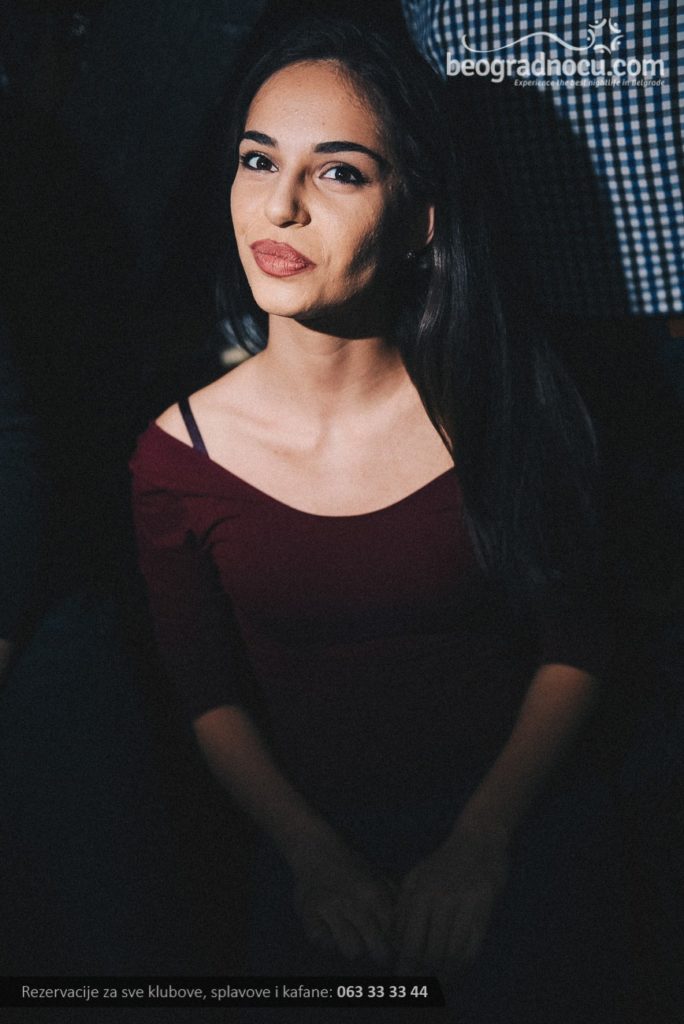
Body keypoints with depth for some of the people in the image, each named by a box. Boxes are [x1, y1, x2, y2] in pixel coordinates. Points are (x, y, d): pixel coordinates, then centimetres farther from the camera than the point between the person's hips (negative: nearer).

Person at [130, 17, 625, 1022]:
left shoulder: (503, 403, -14)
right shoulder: (178, 454, -12)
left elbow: (572, 649, -8)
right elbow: (212, 699, -4)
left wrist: (480, 842, -15)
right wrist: (314, 858, -12)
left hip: (519, 830, 0)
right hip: (316, 846, 1)